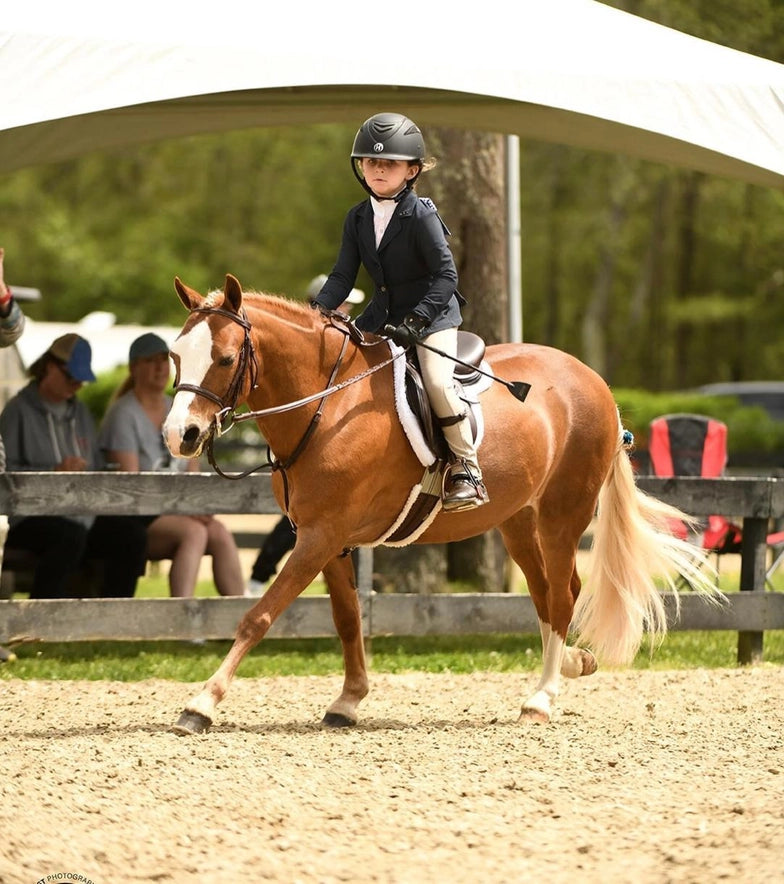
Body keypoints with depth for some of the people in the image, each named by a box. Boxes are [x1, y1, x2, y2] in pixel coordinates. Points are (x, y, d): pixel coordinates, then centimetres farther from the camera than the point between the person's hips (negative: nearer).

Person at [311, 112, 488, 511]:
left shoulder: (421, 216, -15)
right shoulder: (357, 218, 5)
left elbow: (446, 275, -18)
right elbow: (343, 275, 5)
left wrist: (416, 320, -28)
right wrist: (317, 310, -12)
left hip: (433, 314, -7)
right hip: (383, 315, 7)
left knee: (437, 381, -27)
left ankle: (465, 466, -12)